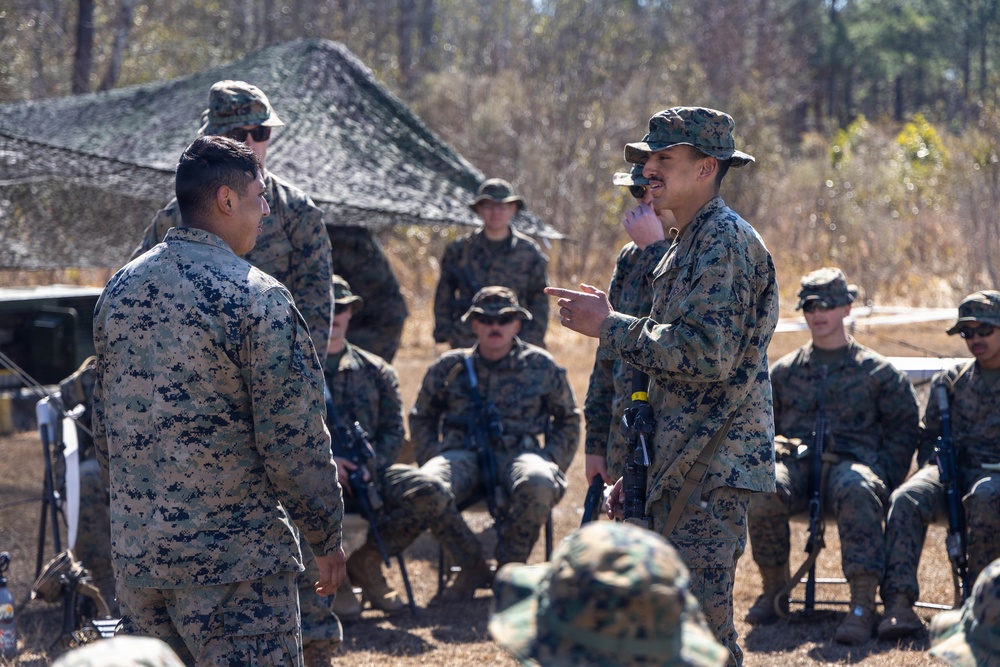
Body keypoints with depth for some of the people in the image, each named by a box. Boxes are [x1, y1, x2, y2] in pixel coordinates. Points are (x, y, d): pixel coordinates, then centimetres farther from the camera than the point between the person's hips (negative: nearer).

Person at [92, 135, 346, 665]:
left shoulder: (119, 290, 8)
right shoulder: (257, 298, -14)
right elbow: (293, 441, -14)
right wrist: (327, 538, -2)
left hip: (133, 553, 7)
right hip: (233, 561, -7)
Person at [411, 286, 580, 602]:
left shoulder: (541, 366, 9)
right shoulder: (450, 367, 11)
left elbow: (568, 421, 18)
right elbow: (421, 418, 22)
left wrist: (551, 466, 3)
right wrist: (433, 458, 4)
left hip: (518, 453, -1)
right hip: (463, 454, 1)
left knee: (537, 484, -38)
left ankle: (510, 567, -11)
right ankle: (473, 568, -9)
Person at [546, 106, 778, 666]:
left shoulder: (726, 241, -12)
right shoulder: (690, 243, 20)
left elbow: (707, 353, -24)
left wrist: (609, 325, -16)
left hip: (711, 471, -10)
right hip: (681, 470, 10)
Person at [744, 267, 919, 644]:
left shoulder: (878, 372, 14)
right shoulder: (784, 371, 21)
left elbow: (904, 431, 12)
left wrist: (881, 476, -3)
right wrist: (774, 449, 2)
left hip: (851, 462, -2)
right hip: (796, 462, 2)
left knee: (858, 491, -41)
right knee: (764, 491, -35)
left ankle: (863, 607, -43)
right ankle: (774, 590, -12)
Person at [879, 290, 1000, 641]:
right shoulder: (950, 380, 19)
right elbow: (929, 438, 22)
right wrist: (937, 461, -1)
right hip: (952, 470, 3)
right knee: (906, 499, -30)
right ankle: (899, 603, -40)